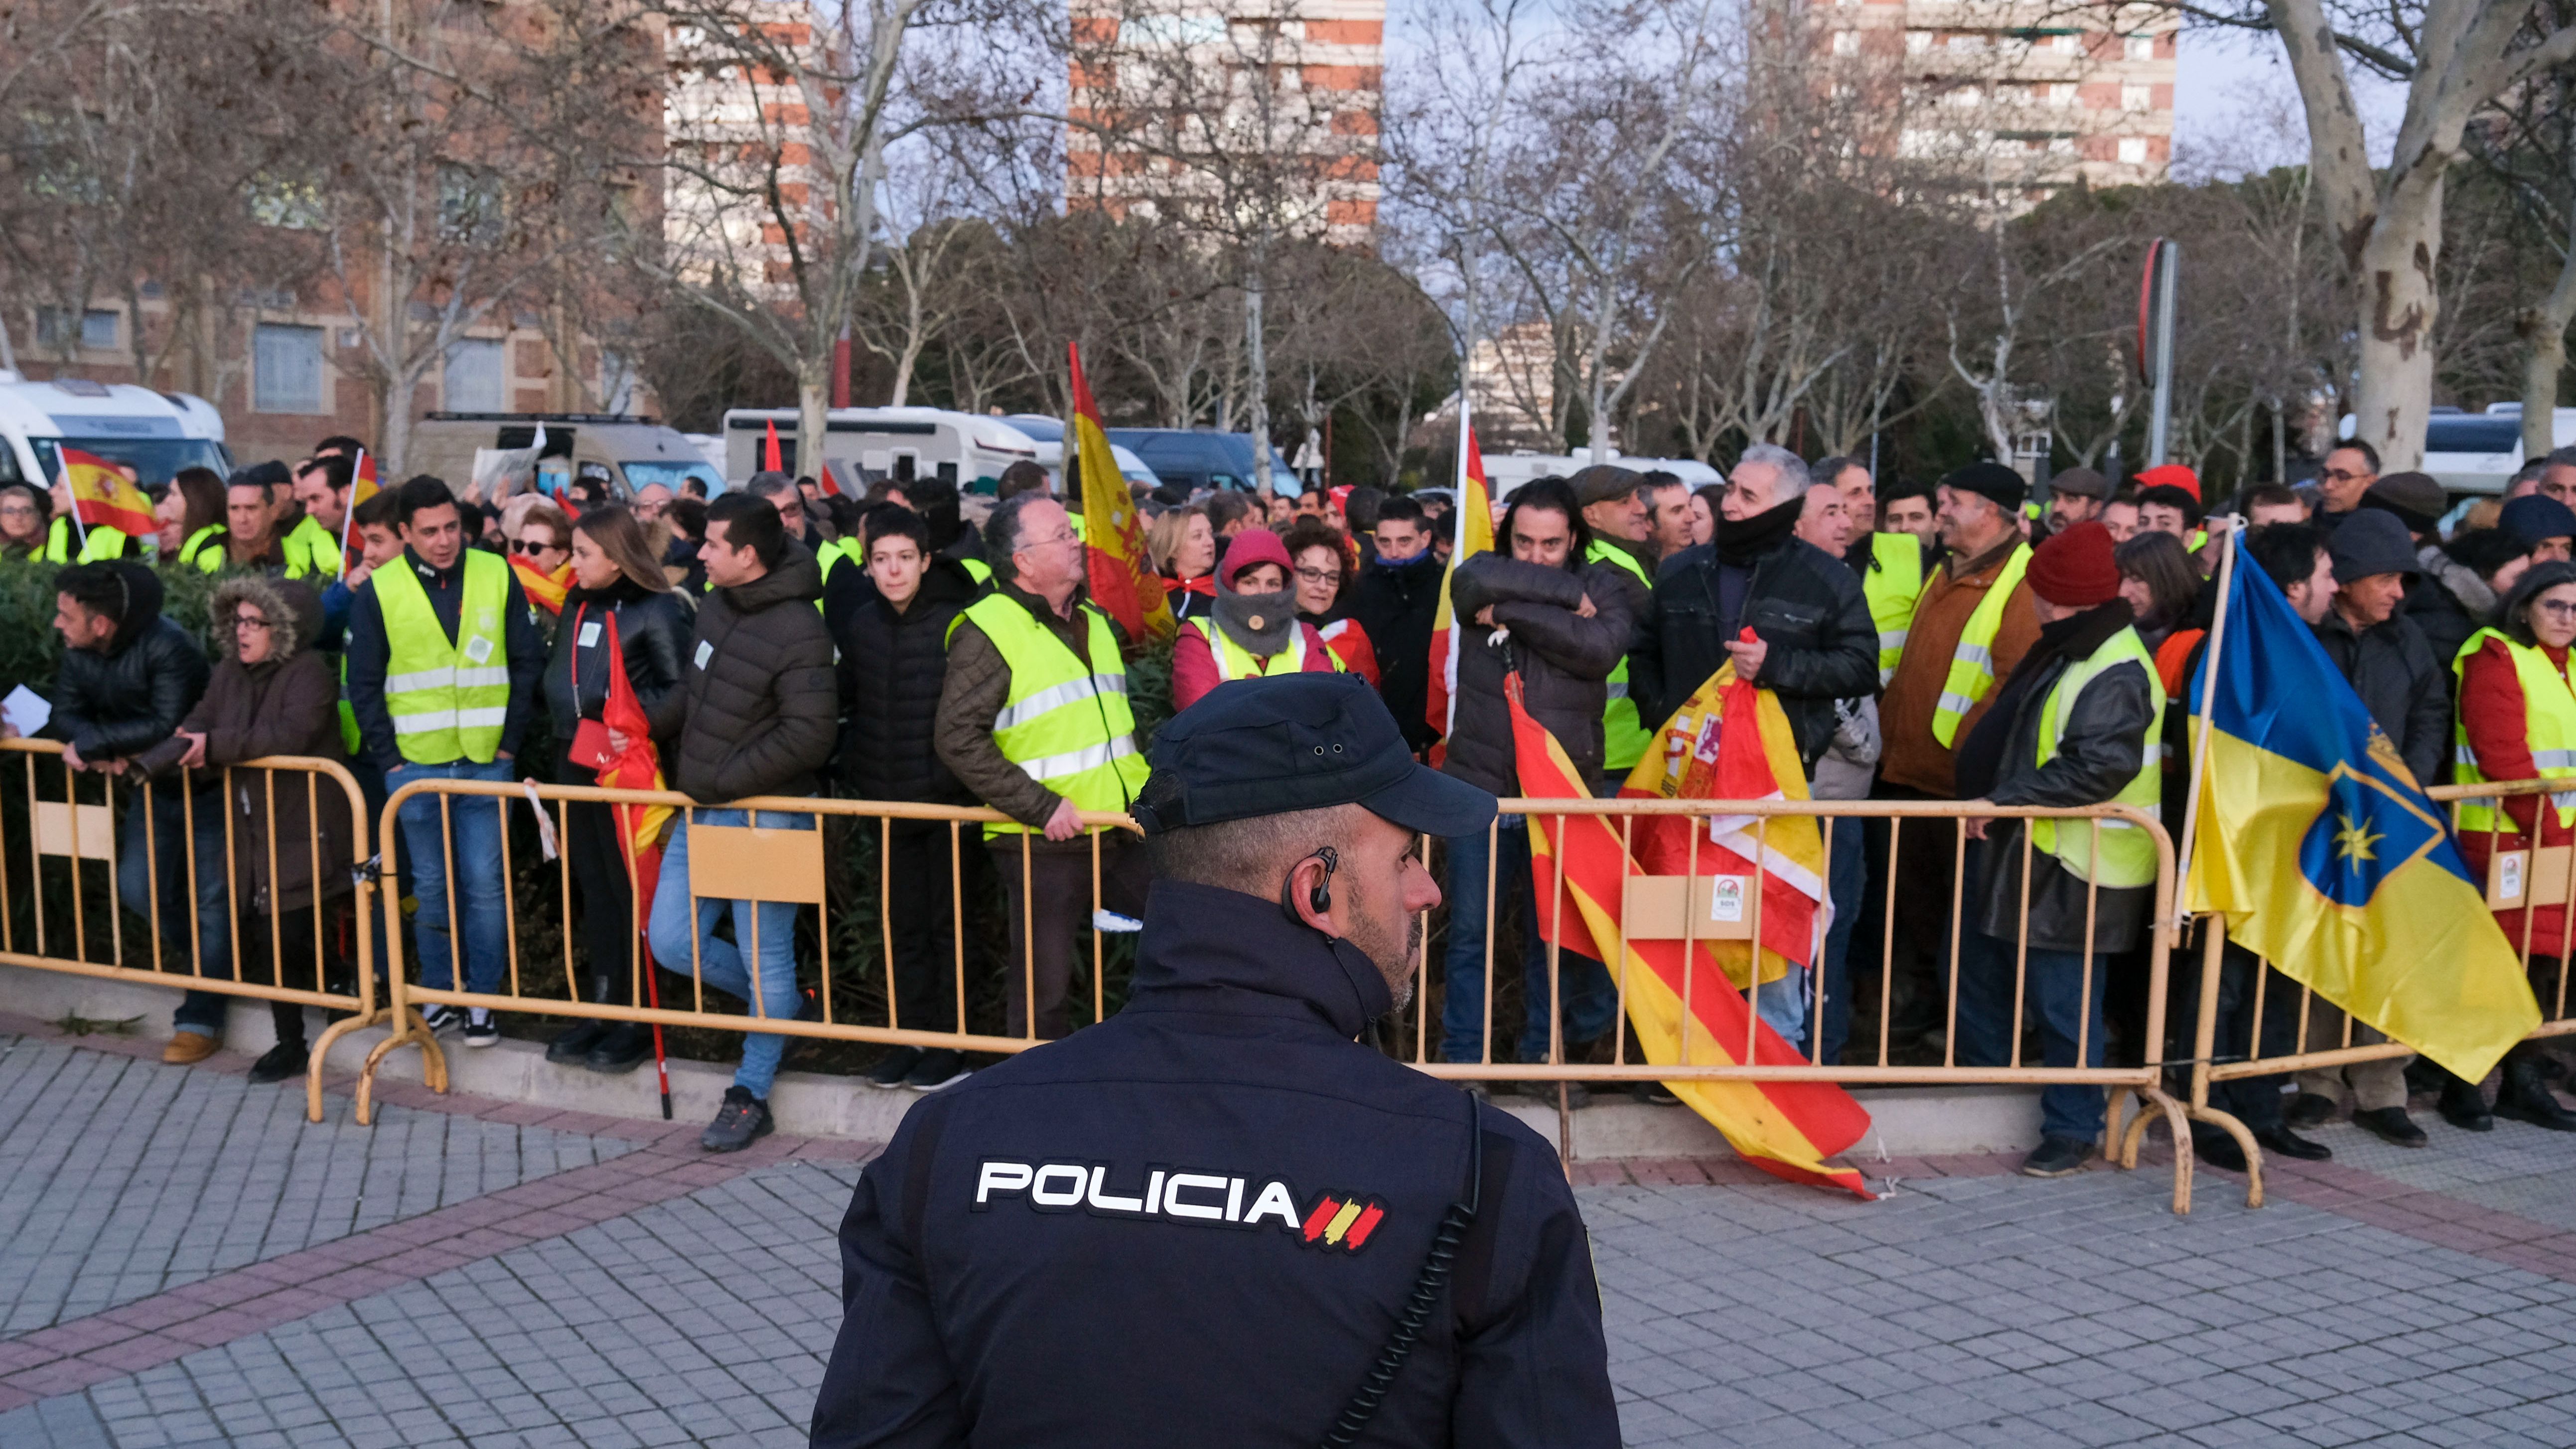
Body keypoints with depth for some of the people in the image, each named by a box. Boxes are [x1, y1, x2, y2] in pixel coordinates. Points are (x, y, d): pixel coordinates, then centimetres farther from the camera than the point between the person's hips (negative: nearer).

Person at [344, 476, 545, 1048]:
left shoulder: (496, 576, 1)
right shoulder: (378, 591, -1)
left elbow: (528, 661, 6)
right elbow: (363, 684, 3)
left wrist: (510, 740, 1)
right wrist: (388, 759, -3)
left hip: (485, 761, 0)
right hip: (414, 762, 0)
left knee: (485, 884, 0)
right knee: (431, 887, 8)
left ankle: (482, 1000, 10)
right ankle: (440, 997, 19)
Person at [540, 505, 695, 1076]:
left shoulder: (659, 611, -10)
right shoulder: (576, 607, 13)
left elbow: (682, 687, -14)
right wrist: (564, 729, 13)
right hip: (577, 765, 8)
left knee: (630, 891, -2)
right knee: (592, 890, 13)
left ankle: (637, 1019, 7)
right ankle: (602, 1008, 22)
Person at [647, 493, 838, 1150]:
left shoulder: (799, 631, -18)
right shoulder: (715, 605, 6)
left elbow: (807, 738, -22)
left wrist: (722, 780, -15)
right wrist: (688, 776, 8)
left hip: (765, 815, -8)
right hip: (701, 808, 8)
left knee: (763, 959, 3)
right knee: (671, 940, 9)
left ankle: (751, 1095, 17)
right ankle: (786, 1007, 28)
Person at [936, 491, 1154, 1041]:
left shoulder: (1093, 620, 14)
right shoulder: (986, 631, -10)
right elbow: (959, 738, -17)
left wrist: (1145, 788, 12)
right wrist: (1040, 806, -20)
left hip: (1121, 831, 7)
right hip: (1043, 843, -7)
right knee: (1043, 984, 2)